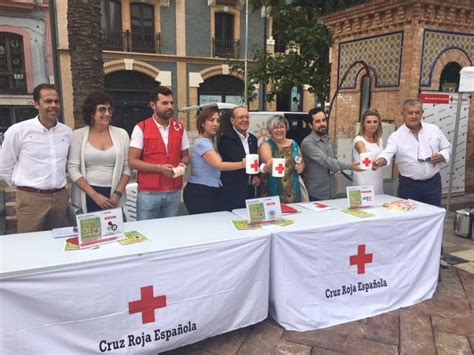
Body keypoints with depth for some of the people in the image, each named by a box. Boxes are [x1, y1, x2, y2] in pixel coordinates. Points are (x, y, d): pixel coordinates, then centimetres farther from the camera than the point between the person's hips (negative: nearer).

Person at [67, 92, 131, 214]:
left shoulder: (121, 134, 3)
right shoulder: (78, 135, 0)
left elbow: (127, 168, 4)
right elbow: (73, 169, -3)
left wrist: (118, 194, -6)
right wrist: (95, 195, -10)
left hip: (114, 196, 1)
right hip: (87, 197, -1)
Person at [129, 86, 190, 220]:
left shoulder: (180, 128, 7)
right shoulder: (141, 128, -6)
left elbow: (185, 156, 16)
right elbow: (132, 162, -9)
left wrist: (182, 164, -8)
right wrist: (159, 168, -19)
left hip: (174, 192, 4)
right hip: (148, 193, -3)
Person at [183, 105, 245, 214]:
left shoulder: (209, 141, 15)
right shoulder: (202, 143, -16)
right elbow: (219, 165, -29)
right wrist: (242, 164, -39)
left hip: (210, 192, 9)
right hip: (199, 193, -9)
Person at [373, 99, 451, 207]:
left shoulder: (434, 130, 4)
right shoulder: (396, 136, -6)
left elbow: (446, 148, 13)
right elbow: (388, 153, -20)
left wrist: (442, 156, -9)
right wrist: (380, 160, -42)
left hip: (433, 183, 2)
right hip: (408, 186, -2)